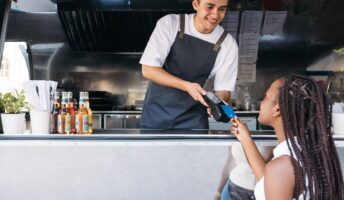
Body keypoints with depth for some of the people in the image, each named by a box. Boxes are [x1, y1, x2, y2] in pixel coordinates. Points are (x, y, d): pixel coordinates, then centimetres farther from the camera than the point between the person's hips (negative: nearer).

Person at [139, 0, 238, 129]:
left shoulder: (228, 44, -9)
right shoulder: (170, 23, -12)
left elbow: (223, 88, -4)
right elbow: (148, 70, -16)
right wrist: (186, 86, -27)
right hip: (156, 112, 0)